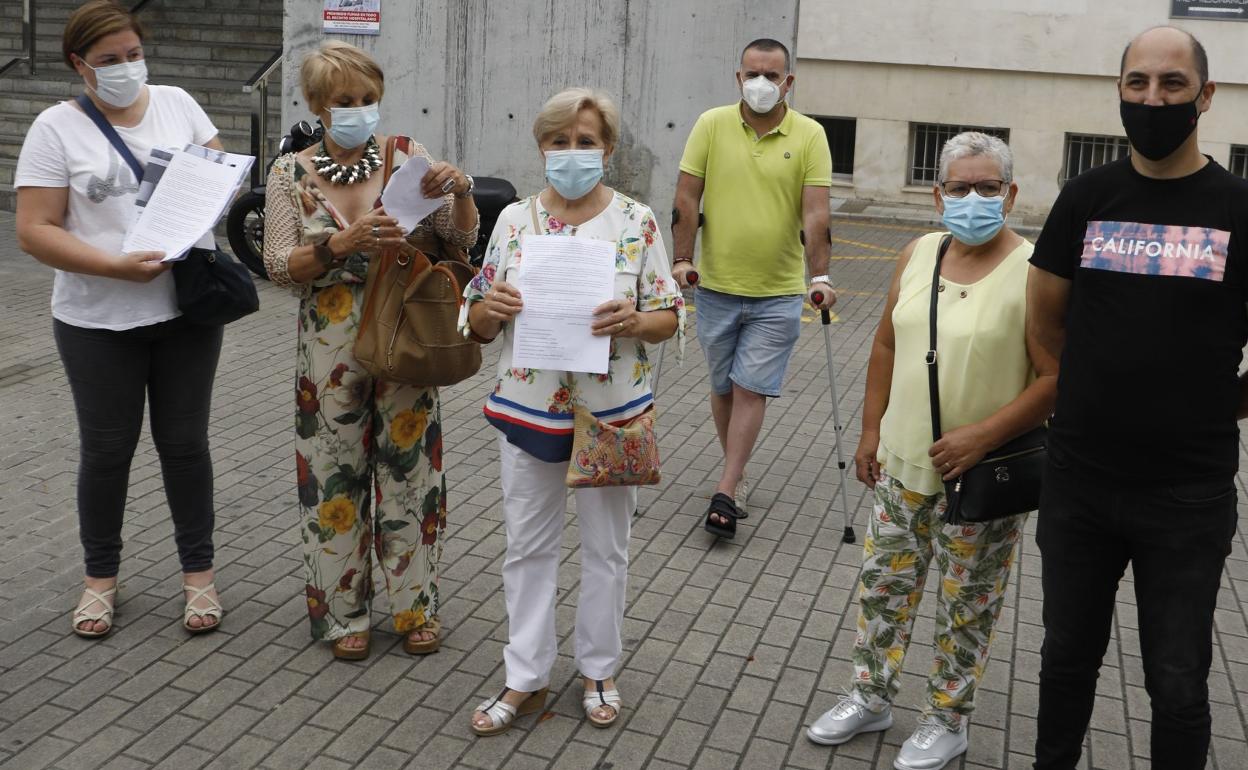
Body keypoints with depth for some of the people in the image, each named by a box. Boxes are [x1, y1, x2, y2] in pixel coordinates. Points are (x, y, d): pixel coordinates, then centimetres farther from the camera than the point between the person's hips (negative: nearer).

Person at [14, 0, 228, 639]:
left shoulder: (176, 102, 5)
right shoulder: (57, 127, -5)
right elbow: (35, 231, -10)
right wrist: (118, 267, -22)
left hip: (187, 308, 2)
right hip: (98, 321, -2)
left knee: (184, 443, 9)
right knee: (106, 449, 9)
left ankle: (197, 572, 23)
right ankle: (100, 575, 28)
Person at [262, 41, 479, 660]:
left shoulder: (407, 157, -1)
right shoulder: (291, 173, 0)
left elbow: (461, 239, -2)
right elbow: (279, 265, -6)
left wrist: (460, 191, -22)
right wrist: (343, 242, -22)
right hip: (330, 347, 0)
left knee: (410, 470, 8)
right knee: (335, 477, 7)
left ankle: (416, 605, 24)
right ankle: (343, 610, 24)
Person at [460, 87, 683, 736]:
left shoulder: (637, 222, -4)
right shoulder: (514, 220, 2)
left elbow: (669, 318, -2)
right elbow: (479, 327, 5)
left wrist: (634, 322, -23)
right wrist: (488, 307, -18)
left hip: (611, 410, -1)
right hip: (527, 408, 2)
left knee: (605, 546, 12)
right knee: (527, 546, 10)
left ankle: (598, 669, 31)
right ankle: (526, 679, 25)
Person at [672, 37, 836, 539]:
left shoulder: (809, 136, -4)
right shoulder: (711, 125, -1)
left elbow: (815, 212, -9)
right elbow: (687, 198, -1)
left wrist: (820, 276, -17)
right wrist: (682, 260, -8)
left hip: (777, 293, -2)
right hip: (716, 286, 2)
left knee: (751, 389, -3)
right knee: (723, 386, 12)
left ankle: (725, 492, 1)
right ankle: (737, 475, 29)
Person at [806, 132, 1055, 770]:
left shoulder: (1033, 273, -15)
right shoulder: (917, 256, 3)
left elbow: (1057, 377, -17)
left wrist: (983, 435, -22)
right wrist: (870, 429, 10)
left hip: (983, 475, -5)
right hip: (903, 462, 5)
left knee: (968, 604, 11)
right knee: (883, 582, 16)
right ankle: (871, 698, 35)